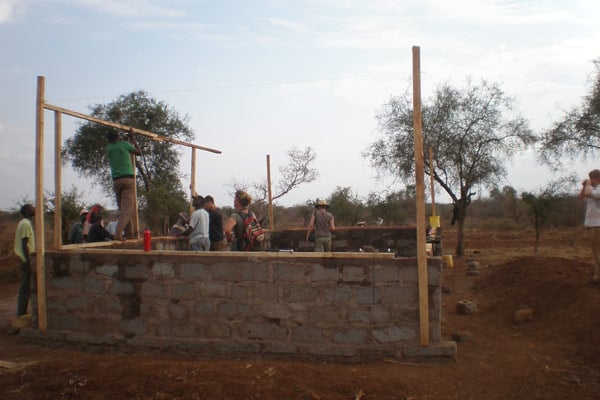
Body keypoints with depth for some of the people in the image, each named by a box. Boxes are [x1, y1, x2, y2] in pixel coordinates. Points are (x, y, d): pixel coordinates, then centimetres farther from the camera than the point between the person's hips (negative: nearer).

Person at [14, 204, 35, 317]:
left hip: (25, 260, 10)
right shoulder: (26, 224, -15)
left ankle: (21, 311, 19)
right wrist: (29, 261, -20)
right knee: (26, 286, -5)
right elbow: (24, 244, -20)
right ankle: (21, 312, 0)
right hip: (27, 260, -10)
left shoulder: (24, 223, 16)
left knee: (25, 286, 13)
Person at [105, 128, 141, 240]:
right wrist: (133, 139, 26)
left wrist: (131, 141, 40)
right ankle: (118, 232, -23)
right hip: (128, 178, -4)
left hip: (116, 181, 4)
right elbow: (139, 152, 16)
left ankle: (129, 234, 12)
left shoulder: (107, 149, 12)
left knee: (122, 208, 11)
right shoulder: (124, 144, 1)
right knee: (127, 208, -8)